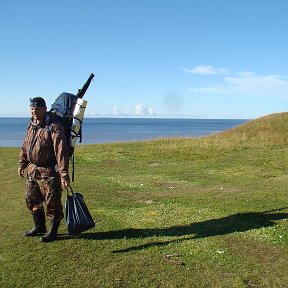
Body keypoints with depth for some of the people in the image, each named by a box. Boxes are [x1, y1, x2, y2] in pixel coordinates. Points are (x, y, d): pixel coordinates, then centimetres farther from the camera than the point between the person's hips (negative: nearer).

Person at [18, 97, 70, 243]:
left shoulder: (54, 126, -18)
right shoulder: (31, 124, 7)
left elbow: (61, 152, -23)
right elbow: (25, 145, 20)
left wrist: (64, 175, -26)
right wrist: (22, 163, 20)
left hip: (49, 172, -8)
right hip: (32, 170, 8)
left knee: (52, 203, 2)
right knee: (31, 200, 19)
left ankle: (53, 231, 20)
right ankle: (39, 227, 37)